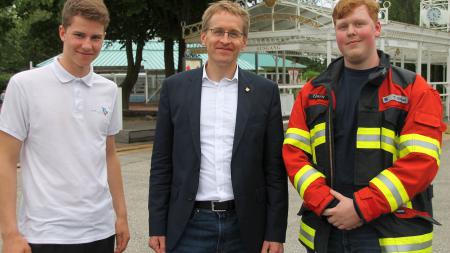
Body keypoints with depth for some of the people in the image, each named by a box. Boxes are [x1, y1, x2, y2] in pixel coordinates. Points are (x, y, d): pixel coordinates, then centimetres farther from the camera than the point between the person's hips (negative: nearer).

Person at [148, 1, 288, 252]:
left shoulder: (265, 91, 0)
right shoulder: (175, 87, 2)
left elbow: (275, 168, 1)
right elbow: (162, 163, 4)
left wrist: (275, 232, -3)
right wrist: (157, 226, 1)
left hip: (245, 226, 0)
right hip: (189, 225, 0)